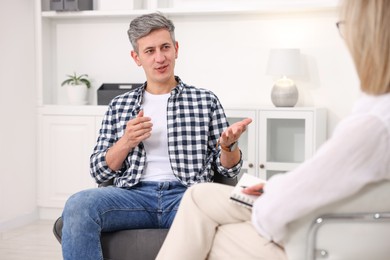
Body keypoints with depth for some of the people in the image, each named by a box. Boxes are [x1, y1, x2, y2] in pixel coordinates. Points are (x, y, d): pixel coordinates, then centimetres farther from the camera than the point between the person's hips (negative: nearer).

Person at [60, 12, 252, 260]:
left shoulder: (206, 100, 14)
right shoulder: (119, 105, 18)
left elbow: (228, 169, 13)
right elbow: (100, 172, 14)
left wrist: (228, 145, -10)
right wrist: (126, 142, -5)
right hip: (135, 194, 2)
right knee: (78, 204, -30)